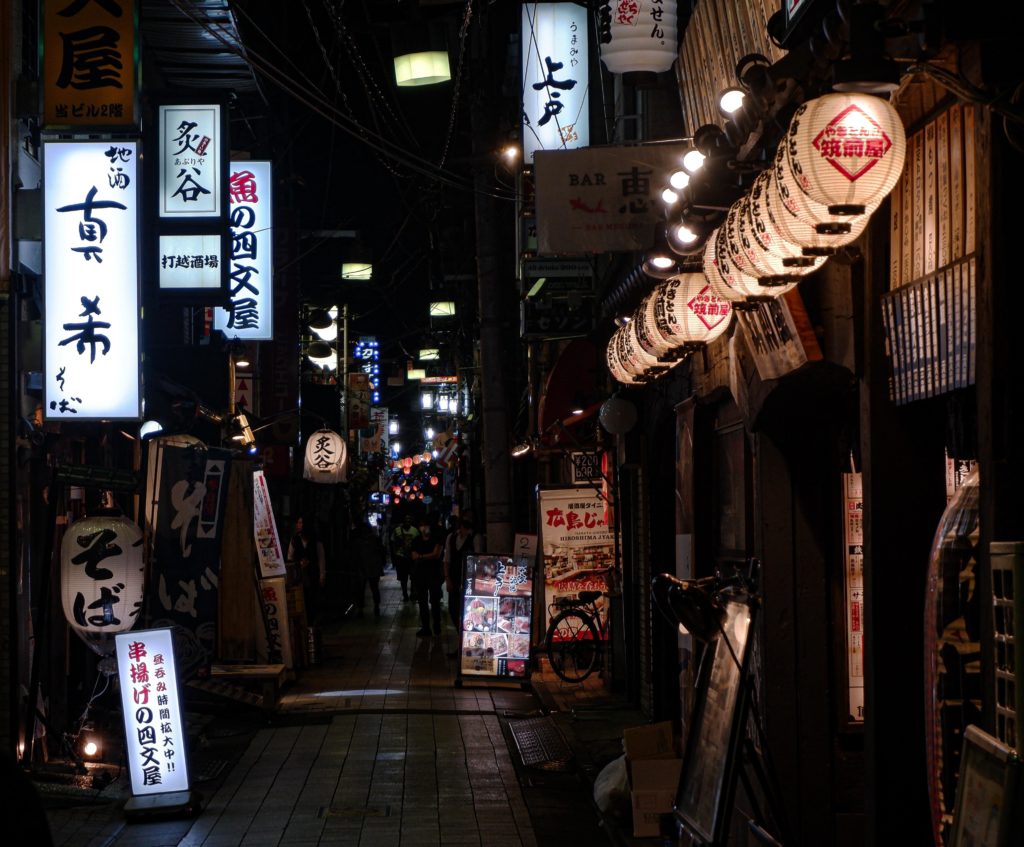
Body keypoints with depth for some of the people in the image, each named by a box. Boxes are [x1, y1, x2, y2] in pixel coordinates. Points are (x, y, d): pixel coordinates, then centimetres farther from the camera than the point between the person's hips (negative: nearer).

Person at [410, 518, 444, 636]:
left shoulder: (436, 540, 1)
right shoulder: (416, 542, 10)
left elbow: (436, 554, -11)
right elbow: (414, 557, 2)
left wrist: (421, 556, -8)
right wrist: (429, 556, -10)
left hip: (434, 573, -3)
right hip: (419, 574, 3)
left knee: (435, 600, -4)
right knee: (422, 601, 4)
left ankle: (437, 626, 7)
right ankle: (425, 627, 8)